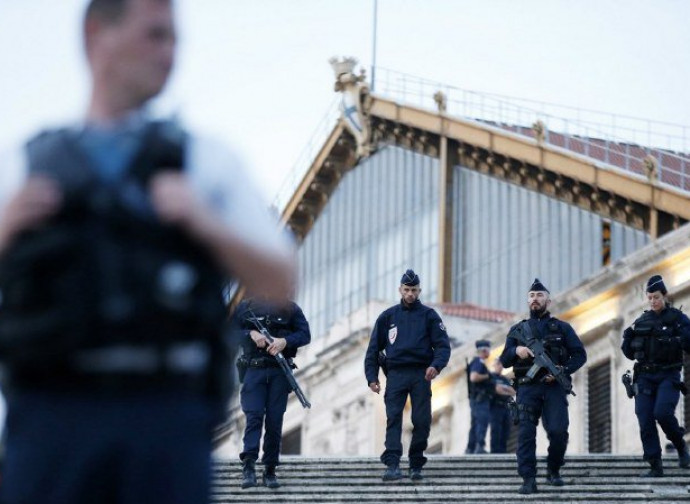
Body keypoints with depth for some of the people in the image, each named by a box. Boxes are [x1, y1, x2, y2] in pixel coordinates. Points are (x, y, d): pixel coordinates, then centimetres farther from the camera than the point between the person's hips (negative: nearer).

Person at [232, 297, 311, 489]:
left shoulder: (290, 308, 9)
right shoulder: (246, 307, 9)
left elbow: (305, 335, 6)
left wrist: (285, 341, -13)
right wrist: (251, 334, -10)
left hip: (280, 372, 1)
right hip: (254, 370, -1)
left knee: (275, 421, 1)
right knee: (254, 416, -13)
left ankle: (270, 471, 6)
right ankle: (248, 466, -19)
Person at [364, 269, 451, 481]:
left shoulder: (429, 316, 8)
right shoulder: (387, 316, 12)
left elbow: (443, 345, 3)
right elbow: (373, 349, 14)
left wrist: (436, 365, -17)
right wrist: (372, 377, 3)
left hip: (421, 374, 0)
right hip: (395, 374, 0)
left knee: (422, 421, -2)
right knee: (393, 419, -12)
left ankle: (416, 466, 9)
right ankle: (392, 465, -21)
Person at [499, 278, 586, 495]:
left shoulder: (562, 328, 14)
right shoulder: (517, 330, 19)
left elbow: (580, 355, 8)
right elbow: (504, 361, 14)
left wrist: (563, 371, -10)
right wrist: (516, 351, -8)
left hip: (554, 387, -1)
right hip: (528, 388, 1)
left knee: (558, 431, -13)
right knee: (526, 432, -13)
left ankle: (553, 471, 11)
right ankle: (528, 479, -14)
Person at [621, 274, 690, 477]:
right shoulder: (641, 321, 12)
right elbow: (630, 353, 17)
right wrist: (628, 337, 0)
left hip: (668, 376, -4)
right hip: (645, 377, 4)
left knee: (662, 413, -24)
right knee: (646, 421, -6)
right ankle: (655, 466, -1)